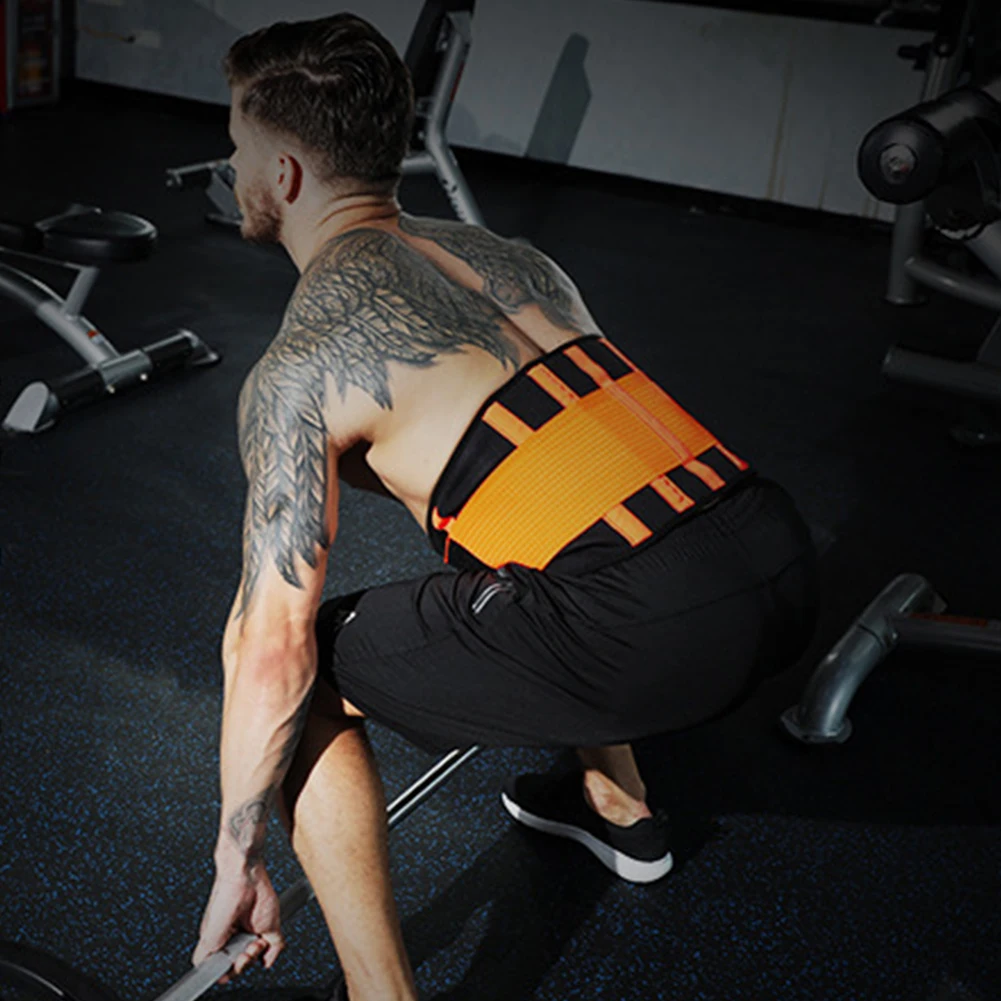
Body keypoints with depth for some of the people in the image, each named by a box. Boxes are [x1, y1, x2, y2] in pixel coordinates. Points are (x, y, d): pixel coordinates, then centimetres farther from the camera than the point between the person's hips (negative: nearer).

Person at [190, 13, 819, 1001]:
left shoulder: (297, 368, 1)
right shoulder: (509, 256, 23)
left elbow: (273, 654, -2)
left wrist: (237, 864, 12)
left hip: (654, 634, -8)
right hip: (786, 562, 8)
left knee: (296, 671, 8)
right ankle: (619, 808, 50)